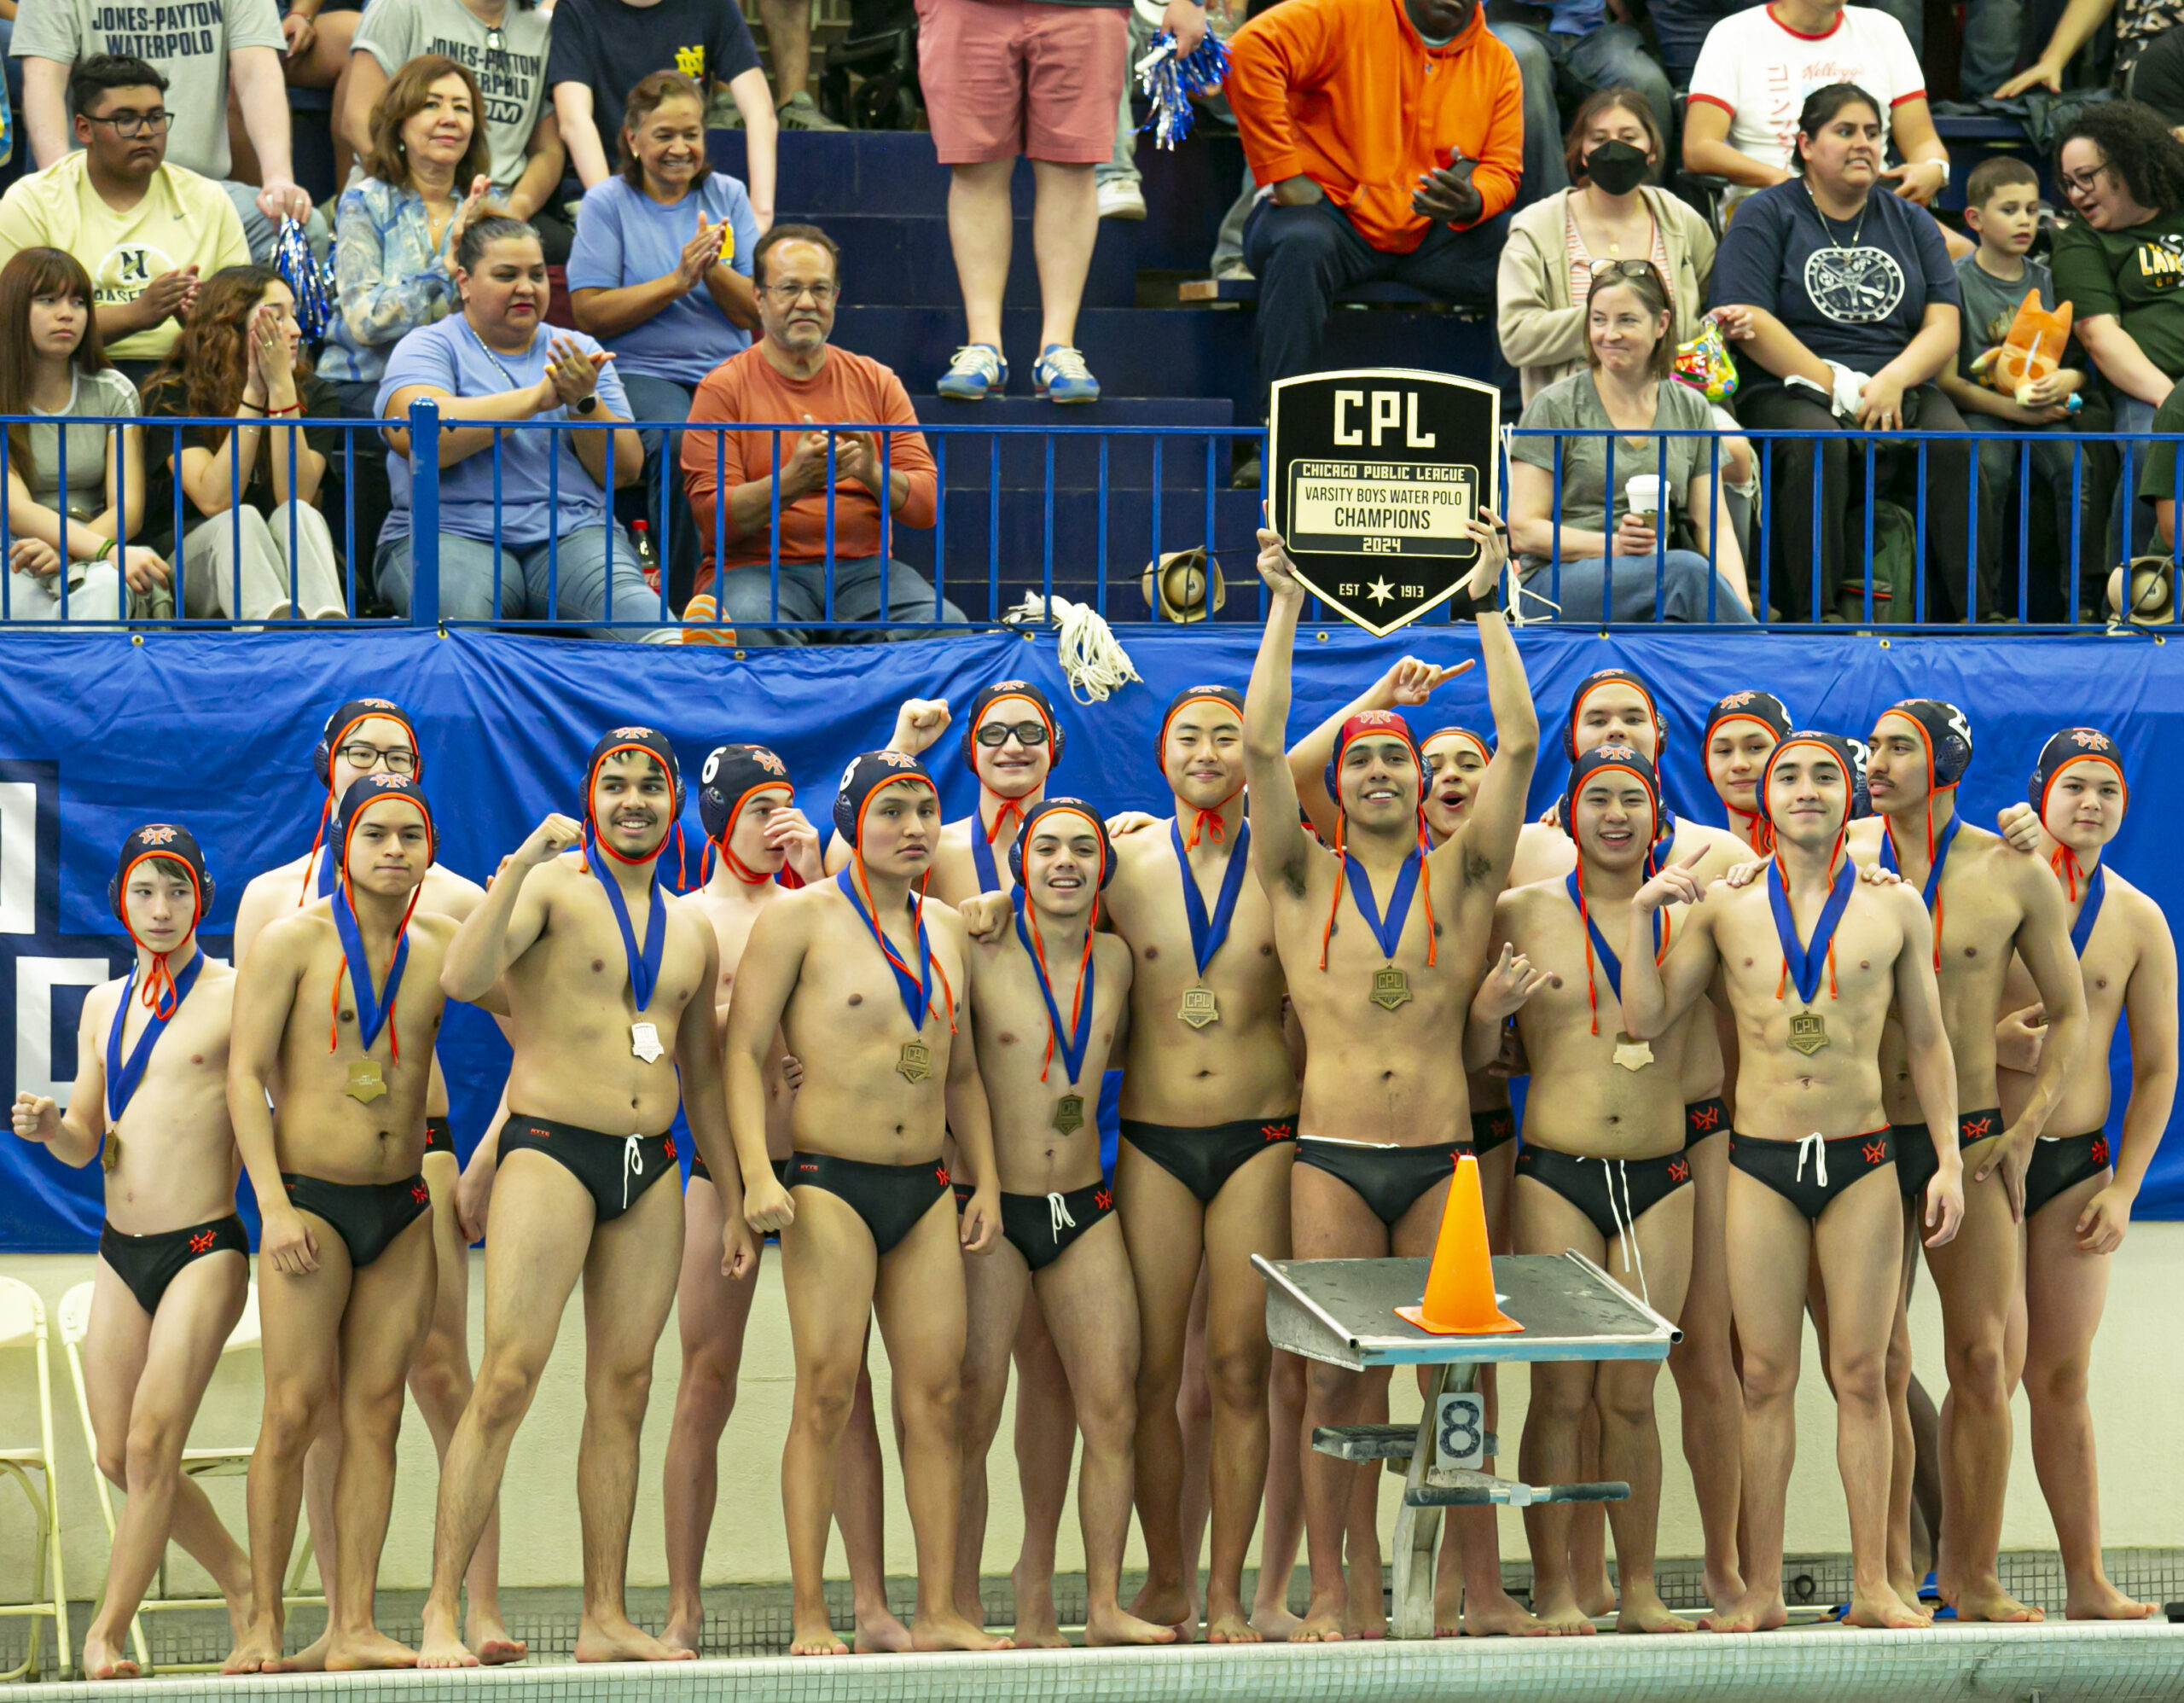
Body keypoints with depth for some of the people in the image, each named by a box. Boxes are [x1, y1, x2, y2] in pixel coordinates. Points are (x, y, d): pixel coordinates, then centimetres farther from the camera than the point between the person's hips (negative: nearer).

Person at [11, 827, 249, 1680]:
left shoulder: (236, 994, -5)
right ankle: (243, 1584, 24)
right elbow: (87, 1144, 14)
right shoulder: (103, 1004, 13)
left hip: (204, 1248, -6)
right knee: (119, 1454, 6)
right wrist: (49, 1126, -7)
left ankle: (107, 1632, -3)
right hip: (120, 1250, 6)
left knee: (151, 1445, -12)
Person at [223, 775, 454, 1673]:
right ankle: (263, 1621, 2)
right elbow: (245, 1070, -6)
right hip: (311, 1198, -4)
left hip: (404, 1205, 4)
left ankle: (354, 1626, 2)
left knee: (375, 1410, 2)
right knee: (294, 1410, -6)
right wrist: (274, 1203, -12)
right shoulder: (293, 941, -4)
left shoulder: (443, 949, 5)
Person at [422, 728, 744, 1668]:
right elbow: (462, 978, -18)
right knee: (508, 1379, -13)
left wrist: (732, 1202, 21)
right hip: (550, 1152, -6)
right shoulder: (552, 887, -2)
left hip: (652, 1168, 6)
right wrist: (519, 865, -26)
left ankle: (606, 1618, 10)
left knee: (623, 1392, 6)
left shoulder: (693, 930, 17)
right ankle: (441, 1612, -13)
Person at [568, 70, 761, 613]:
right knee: (682, 444, -36)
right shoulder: (607, 202, 7)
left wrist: (713, 268, -9)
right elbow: (589, 313, -3)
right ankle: (683, 602, -23)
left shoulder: (727, 196, 15)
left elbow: (758, 312, 10)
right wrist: (677, 281, -10)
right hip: (641, 371, -3)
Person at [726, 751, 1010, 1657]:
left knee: (938, 1393, 1)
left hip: (925, 1190, 5)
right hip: (830, 1183, -5)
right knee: (827, 1395, -7)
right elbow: (744, 1048, -6)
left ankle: (938, 1611, 4)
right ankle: (809, 1619, -5)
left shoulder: (947, 929, 14)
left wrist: (986, 1180, 14)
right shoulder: (800, 918, -3)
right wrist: (758, 1172, -16)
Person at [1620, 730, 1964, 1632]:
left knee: (1862, 1374, 1)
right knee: (1766, 1376, 1)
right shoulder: (1725, 906, 6)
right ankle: (1761, 1589, 6)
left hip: (1863, 1162, 0)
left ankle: (1872, 1585, 5)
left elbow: (1927, 1043, 9)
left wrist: (1949, 1160, 3)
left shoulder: (1895, 908, 5)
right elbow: (1645, 1018, 3)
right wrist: (1641, 912, -6)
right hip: (1760, 1161, 0)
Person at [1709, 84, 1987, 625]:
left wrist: (1892, 381, -11)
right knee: (1818, 446, -37)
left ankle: (1973, 614, -31)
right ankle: (1814, 614, -37)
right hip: (1794, 389, -3)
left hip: (1902, 391, 3)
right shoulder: (1766, 216, 8)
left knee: (1954, 446, -29)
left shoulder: (1911, 222, 20)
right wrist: (1840, 386, -14)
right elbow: (1750, 322, -5)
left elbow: (1944, 327, 11)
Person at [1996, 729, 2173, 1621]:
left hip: (2078, 1161, 3)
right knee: (1998, 1364, -10)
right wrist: (1990, 1044, -18)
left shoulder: (2137, 920, 5)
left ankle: (2086, 1580, 10)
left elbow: (2157, 1067, 8)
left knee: (2064, 1377, 7)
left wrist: (2123, 1188, 1)